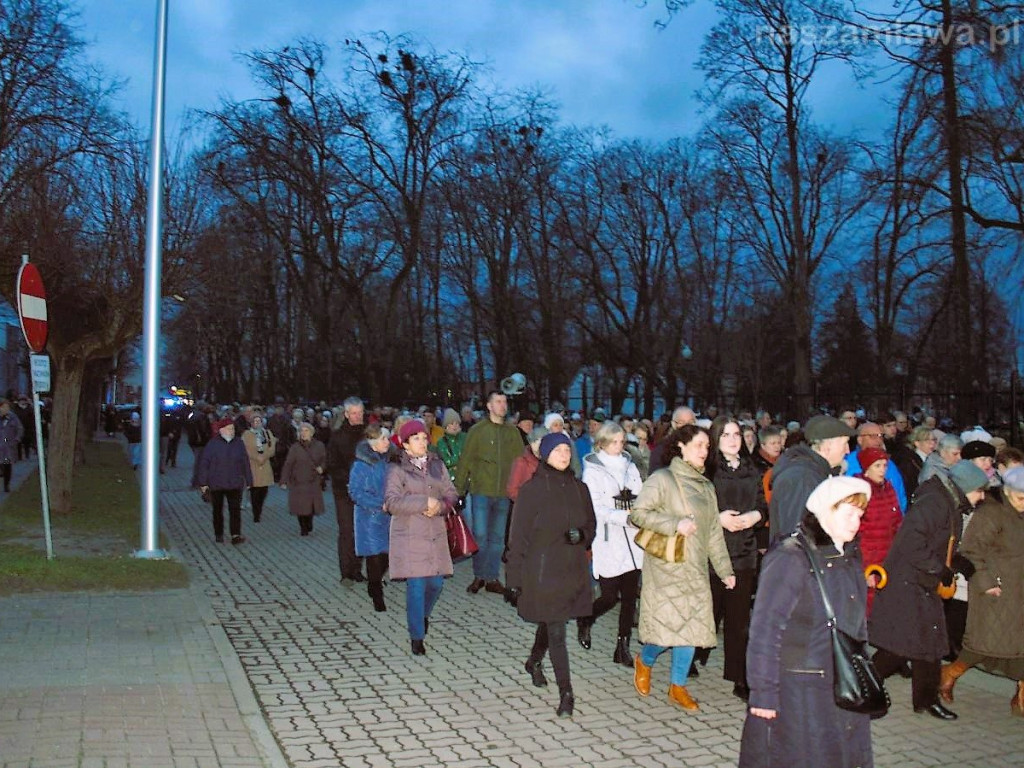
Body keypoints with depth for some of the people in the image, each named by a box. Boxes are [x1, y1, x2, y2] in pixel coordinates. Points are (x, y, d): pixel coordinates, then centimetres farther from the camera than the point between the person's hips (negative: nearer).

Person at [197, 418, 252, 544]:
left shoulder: (238, 444, 2)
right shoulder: (212, 444, -6)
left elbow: (245, 463, 6)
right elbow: (203, 463, -5)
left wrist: (248, 481, 7)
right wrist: (203, 482, -6)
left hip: (235, 484, 1)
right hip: (216, 485, -1)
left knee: (235, 509, -7)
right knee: (218, 510, 12)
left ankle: (236, 535, -10)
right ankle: (218, 534, 25)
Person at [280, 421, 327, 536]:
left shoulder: (319, 446, 2)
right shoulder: (295, 447, -2)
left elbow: (324, 460, 13)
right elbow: (288, 464, -2)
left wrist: (321, 467, -9)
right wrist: (284, 481, -5)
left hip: (313, 481, 1)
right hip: (298, 482, -1)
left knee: (312, 504, 1)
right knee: (300, 505, -2)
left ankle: (309, 525, 27)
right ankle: (303, 528, 15)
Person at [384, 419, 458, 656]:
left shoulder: (437, 465, 11)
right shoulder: (397, 469, -4)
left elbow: (451, 494, 10)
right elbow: (392, 502, -15)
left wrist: (440, 506, -11)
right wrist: (424, 502, -19)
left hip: (435, 534, 5)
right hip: (409, 537, -5)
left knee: (436, 582, 7)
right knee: (416, 586, -6)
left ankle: (423, 615, 39)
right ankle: (417, 637, 7)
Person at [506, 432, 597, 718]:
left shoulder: (579, 488, 6)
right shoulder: (532, 489, -8)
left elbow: (591, 525, 17)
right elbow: (518, 536, -7)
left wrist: (582, 536, -8)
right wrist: (514, 579, -8)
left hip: (573, 569, 5)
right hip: (543, 569, -5)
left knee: (550, 624, 19)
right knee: (556, 632, -6)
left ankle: (534, 662, 46)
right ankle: (566, 693, 0)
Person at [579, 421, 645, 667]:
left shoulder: (630, 467, 13)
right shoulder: (593, 470, -1)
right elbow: (597, 508, -10)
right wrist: (626, 517, -21)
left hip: (632, 541, 4)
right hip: (608, 543, -4)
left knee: (630, 596, 4)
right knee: (610, 597, -3)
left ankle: (623, 647, 15)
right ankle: (585, 622, 27)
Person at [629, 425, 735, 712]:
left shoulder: (706, 486, 14)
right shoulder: (662, 479, -8)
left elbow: (714, 532, 17)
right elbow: (638, 513, -14)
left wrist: (725, 569, 13)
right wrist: (675, 524, -20)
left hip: (696, 570, 6)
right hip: (666, 567, -6)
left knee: (692, 626, 5)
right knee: (667, 624, -8)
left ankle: (678, 686, 21)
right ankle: (644, 661, 24)